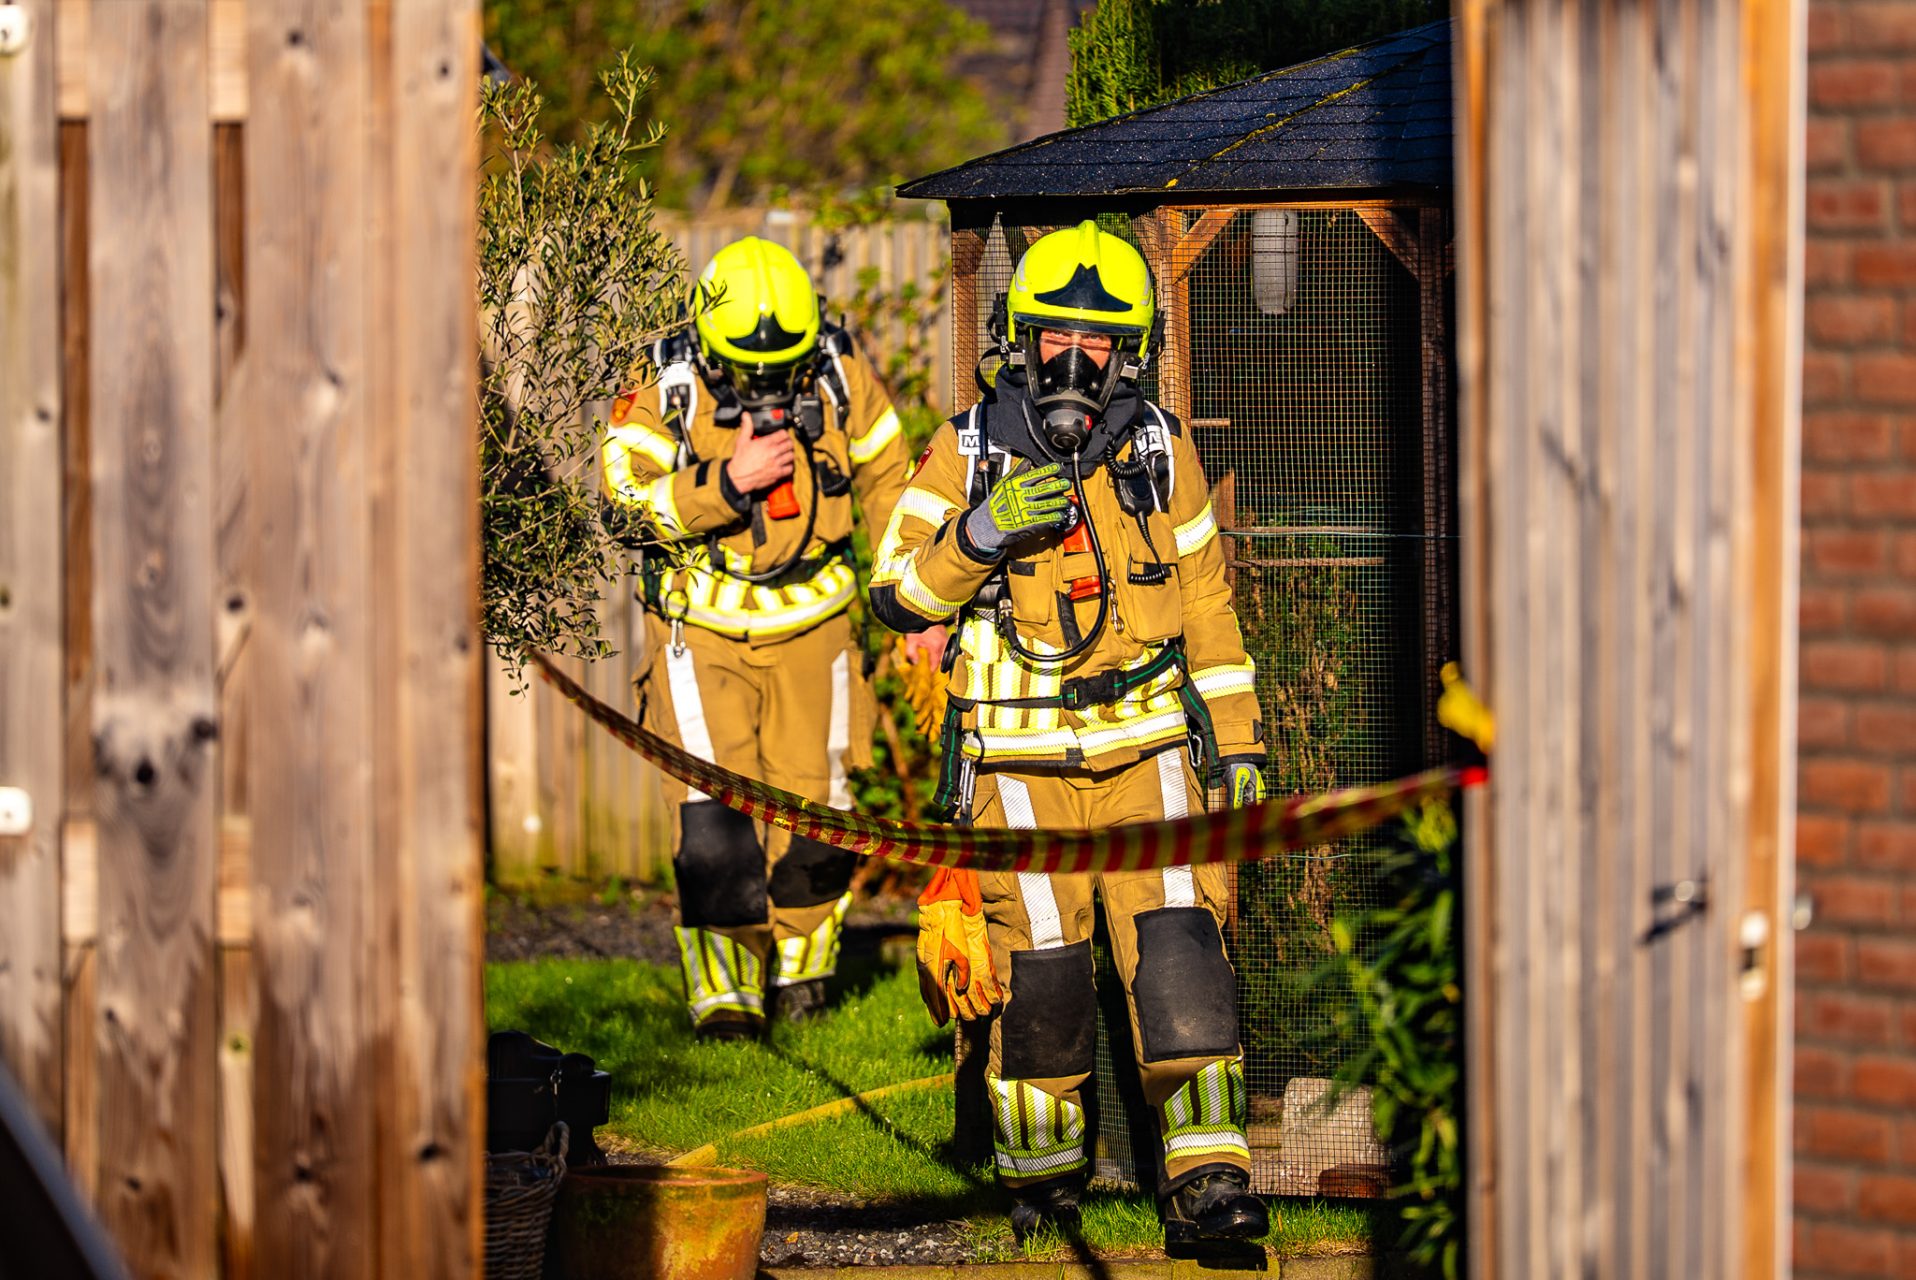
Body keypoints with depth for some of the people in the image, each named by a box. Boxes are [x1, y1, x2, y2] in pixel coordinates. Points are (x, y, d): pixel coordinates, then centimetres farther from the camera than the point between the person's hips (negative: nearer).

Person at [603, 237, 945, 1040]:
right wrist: (728, 484, -33)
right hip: (703, 629, -2)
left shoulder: (839, 379, -7)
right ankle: (724, 986, 1)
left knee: (815, 807, 1)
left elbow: (888, 485, 8)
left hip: (810, 620, 2)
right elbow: (626, 502, -22)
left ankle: (801, 965, 24)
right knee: (716, 815, -12)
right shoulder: (666, 390, -14)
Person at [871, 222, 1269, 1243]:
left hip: (1147, 745, 1)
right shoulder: (967, 453, -2)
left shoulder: (1159, 452, 5)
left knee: (1178, 949, -11)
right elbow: (896, 597, -7)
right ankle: (1042, 1172, 19)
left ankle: (1208, 1179, -11)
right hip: (1019, 763, -1)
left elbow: (1205, 603, 14)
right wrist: (981, 530, -23)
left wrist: (1236, 741, 11)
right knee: (1039, 972, -2)